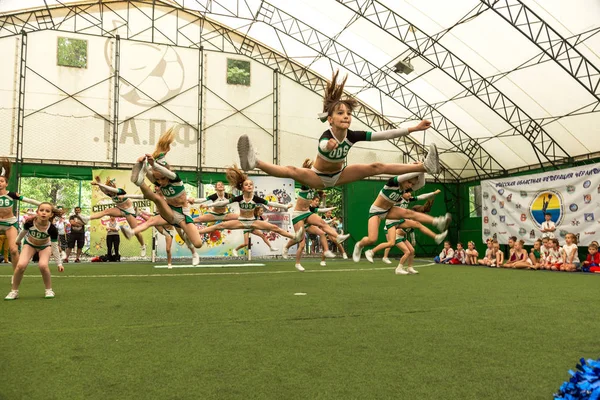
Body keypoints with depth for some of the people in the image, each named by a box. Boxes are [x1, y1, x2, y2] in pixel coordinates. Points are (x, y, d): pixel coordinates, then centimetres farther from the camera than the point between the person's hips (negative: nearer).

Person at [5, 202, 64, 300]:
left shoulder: (52, 229, -33)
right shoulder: (30, 223, -30)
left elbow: (55, 247, -21)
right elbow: (23, 232, -4)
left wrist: (59, 263, -18)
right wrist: (17, 241, 14)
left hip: (45, 246, -1)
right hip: (30, 244, 2)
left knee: (43, 265, -26)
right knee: (21, 265, -19)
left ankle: (49, 290, -5)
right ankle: (14, 291, 1)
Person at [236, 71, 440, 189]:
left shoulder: (353, 135, -19)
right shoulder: (326, 136, -32)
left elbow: (383, 135, -19)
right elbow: (323, 145, -59)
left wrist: (413, 129, -23)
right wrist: (329, 145, -84)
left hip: (338, 175, 5)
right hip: (318, 176, -4)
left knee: (377, 167, -5)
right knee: (293, 171, -34)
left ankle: (424, 166, -4)